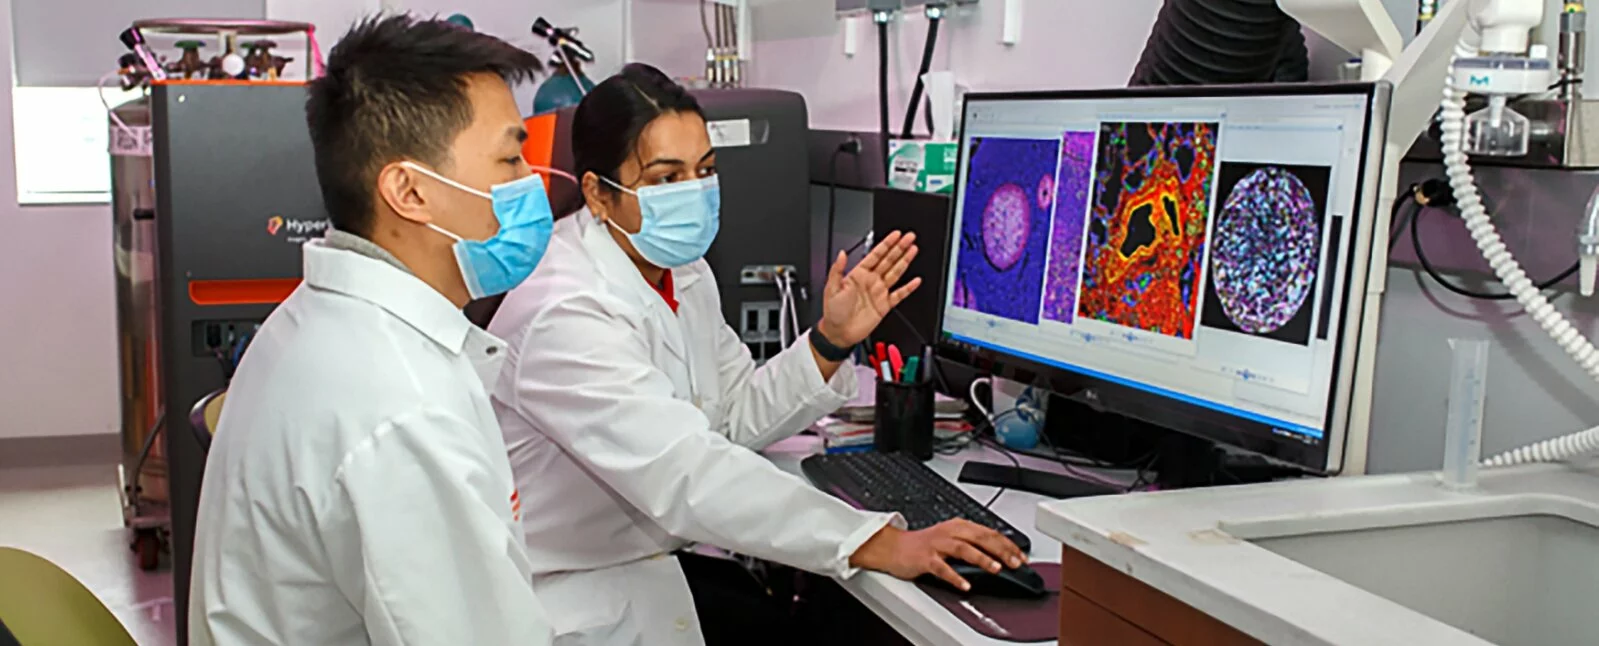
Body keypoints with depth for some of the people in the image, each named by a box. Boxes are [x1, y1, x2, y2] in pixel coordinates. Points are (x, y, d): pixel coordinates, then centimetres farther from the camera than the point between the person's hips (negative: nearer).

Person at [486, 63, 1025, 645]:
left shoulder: (681, 271, 4)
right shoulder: (563, 314, -25)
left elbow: (735, 416, 9)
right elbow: (687, 474, -32)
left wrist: (831, 341, -7)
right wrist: (878, 544, -35)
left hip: (662, 563, 8)